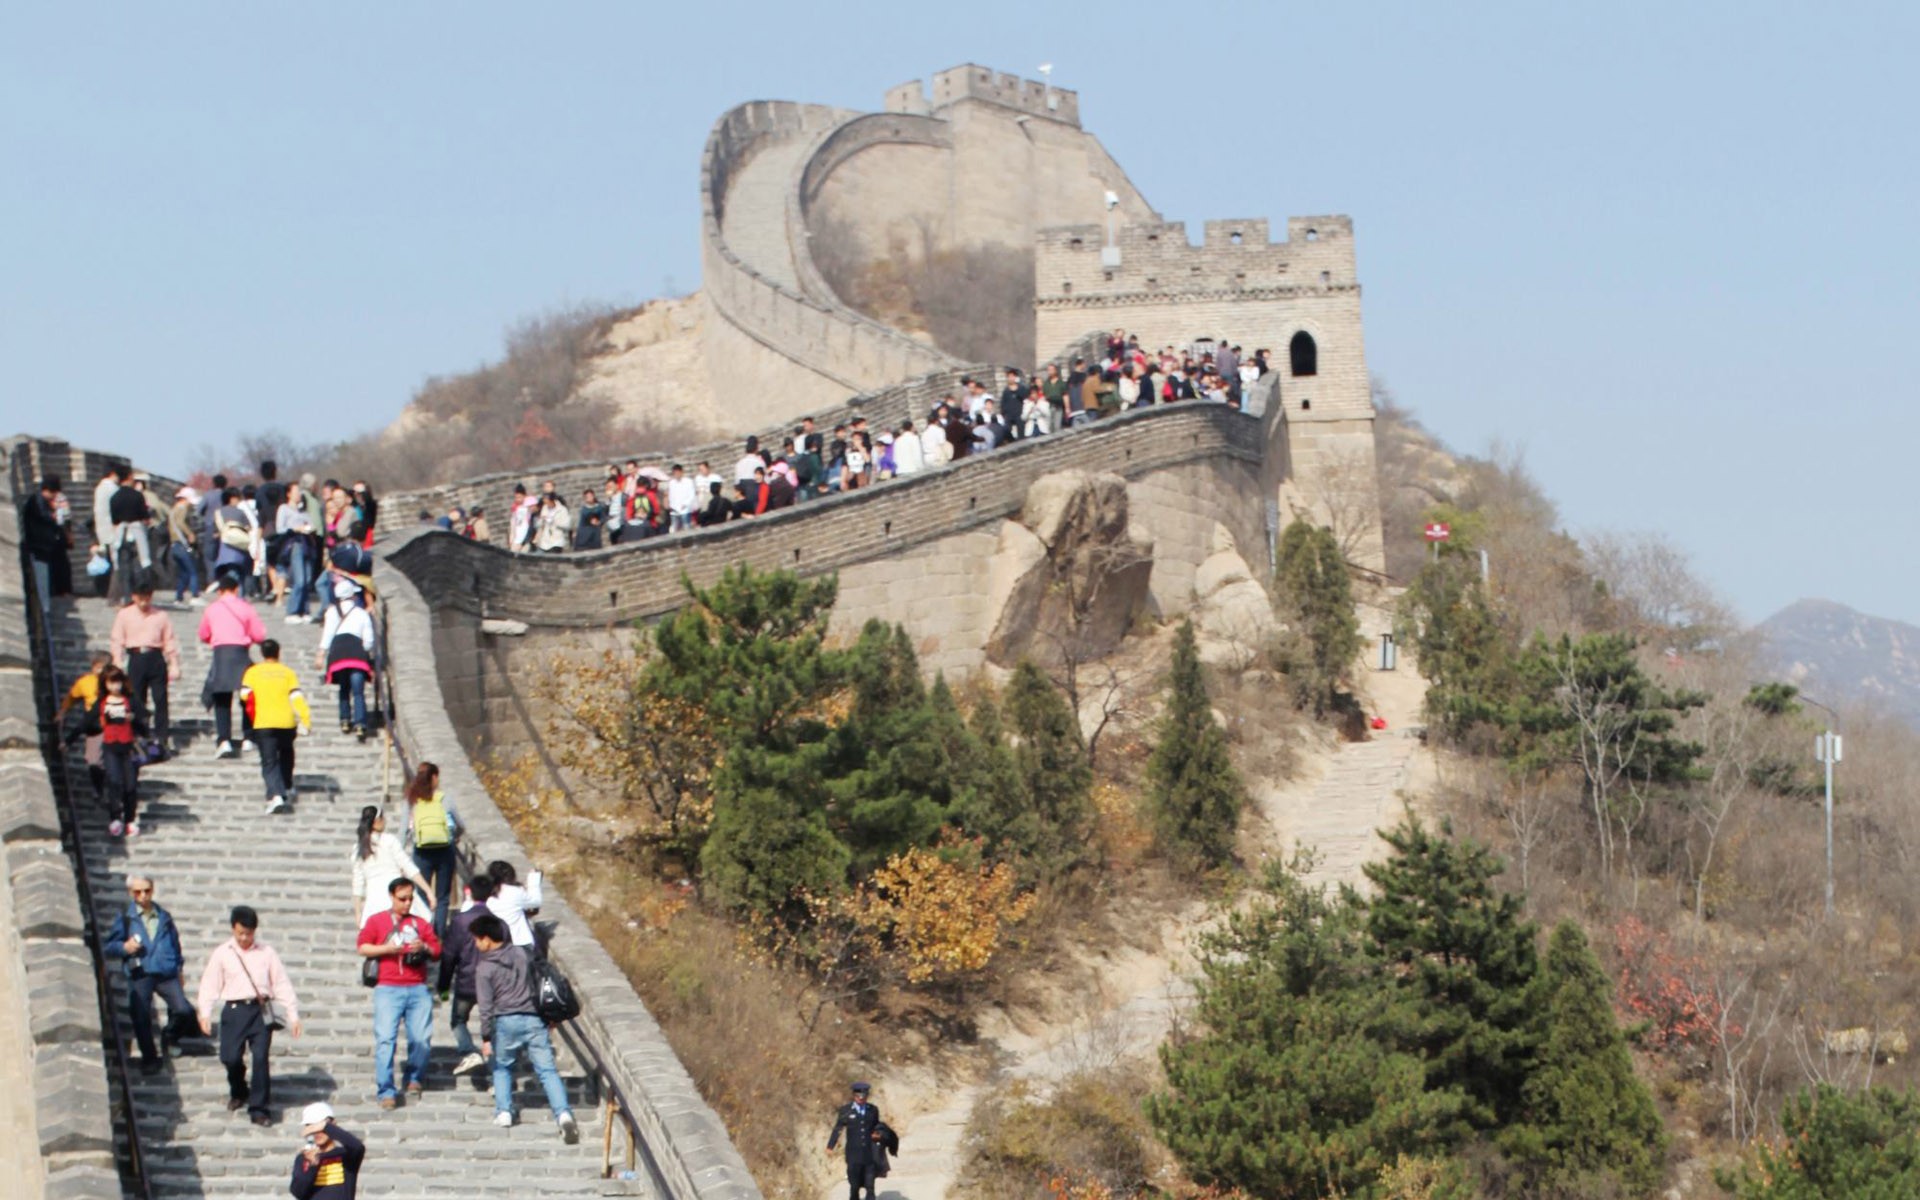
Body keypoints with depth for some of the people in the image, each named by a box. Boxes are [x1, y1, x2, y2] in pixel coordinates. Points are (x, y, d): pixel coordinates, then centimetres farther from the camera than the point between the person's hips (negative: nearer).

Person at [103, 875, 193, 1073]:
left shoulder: (164, 917, 15)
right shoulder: (125, 918, 6)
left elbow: (175, 943, 25)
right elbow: (107, 946, 6)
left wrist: (178, 967, 21)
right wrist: (124, 947, -13)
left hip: (166, 974, 2)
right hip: (139, 975, -2)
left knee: (184, 1010, -14)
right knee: (141, 1019, 0)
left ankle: (168, 1038, 14)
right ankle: (149, 1058, 18)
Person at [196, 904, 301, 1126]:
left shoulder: (266, 953, 6)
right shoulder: (222, 954, 6)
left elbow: (282, 984, 8)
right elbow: (210, 984, 5)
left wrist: (293, 1014, 5)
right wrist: (205, 1014, -7)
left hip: (261, 1009, 0)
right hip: (234, 1009, 0)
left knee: (260, 1056, -10)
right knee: (230, 1056, -5)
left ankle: (258, 1108, -4)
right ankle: (238, 1092, 28)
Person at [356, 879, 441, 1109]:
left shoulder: (421, 924, 18)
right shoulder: (376, 921, 11)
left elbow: (437, 952, 18)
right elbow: (363, 948, 4)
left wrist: (424, 948, -4)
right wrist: (387, 948, -11)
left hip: (418, 989, 3)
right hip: (388, 989, -3)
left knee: (421, 1038, -2)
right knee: (385, 1039, -12)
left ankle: (414, 1078, 23)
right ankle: (386, 1091, -11)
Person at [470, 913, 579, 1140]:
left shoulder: (484, 968, -4)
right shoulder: (523, 954, 8)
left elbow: (485, 1006, -6)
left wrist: (486, 1037, -2)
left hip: (505, 1022, -2)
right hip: (534, 1018, 2)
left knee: (501, 1068, 22)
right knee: (547, 1070, -3)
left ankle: (503, 1111, 12)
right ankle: (563, 1113, -19)